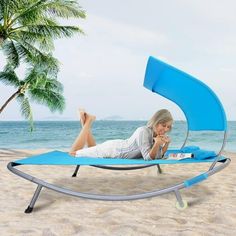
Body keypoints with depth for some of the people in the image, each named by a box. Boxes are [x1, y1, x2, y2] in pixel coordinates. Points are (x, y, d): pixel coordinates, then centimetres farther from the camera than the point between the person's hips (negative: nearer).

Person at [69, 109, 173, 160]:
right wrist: (157, 144, -51)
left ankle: (87, 121, 35)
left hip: (117, 146, 7)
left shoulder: (158, 133, -11)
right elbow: (148, 157, -36)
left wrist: (167, 143, -23)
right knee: (74, 152, 8)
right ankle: (88, 121, 18)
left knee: (92, 150, 34)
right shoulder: (144, 131, -35)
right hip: (110, 150, -7)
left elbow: (158, 156, -8)